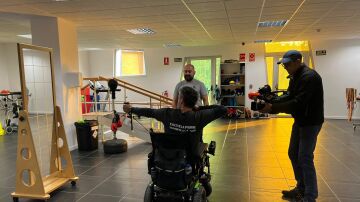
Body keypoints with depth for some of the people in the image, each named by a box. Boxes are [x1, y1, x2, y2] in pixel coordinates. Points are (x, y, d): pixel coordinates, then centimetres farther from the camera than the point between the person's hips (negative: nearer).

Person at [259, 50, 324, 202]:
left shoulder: (309, 77, -22)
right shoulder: (295, 76, 9)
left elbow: (298, 103, -30)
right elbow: (288, 96, 4)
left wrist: (272, 108, -30)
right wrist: (271, 101, -13)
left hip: (311, 122, -10)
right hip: (300, 120, 10)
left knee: (305, 158, -5)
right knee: (293, 154, 15)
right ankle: (301, 189, 30)